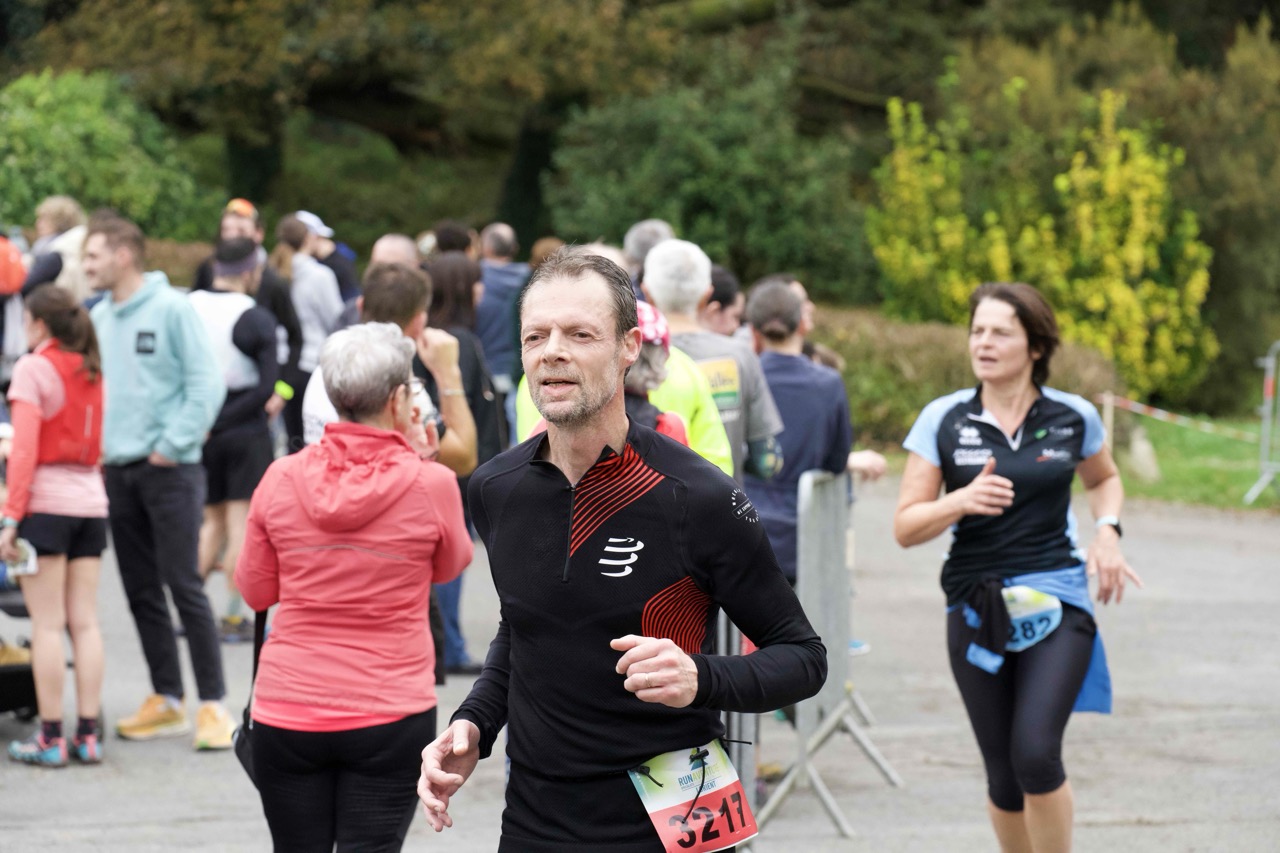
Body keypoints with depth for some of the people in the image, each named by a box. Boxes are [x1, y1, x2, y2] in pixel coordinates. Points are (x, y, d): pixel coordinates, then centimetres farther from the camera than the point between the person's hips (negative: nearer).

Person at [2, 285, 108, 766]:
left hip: (46, 500, -5)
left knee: (47, 623, -3)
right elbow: (96, 447, 10)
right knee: (85, 621, 6)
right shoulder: (92, 372, 11)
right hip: (91, 501, 6)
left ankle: (51, 738, -3)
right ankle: (88, 734, 6)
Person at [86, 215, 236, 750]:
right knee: (141, 591, 10)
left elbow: (207, 384, -11)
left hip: (169, 470, -6)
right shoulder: (98, 318, 10)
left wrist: (172, 446, -14)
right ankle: (166, 700, 19)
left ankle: (213, 705, -4)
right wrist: (98, 445, 4)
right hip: (118, 471, 6)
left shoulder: (172, 309, -8)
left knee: (184, 586, -8)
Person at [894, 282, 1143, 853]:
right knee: (1004, 777, 7)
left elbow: (1104, 479, 24)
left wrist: (1108, 531, 4)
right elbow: (905, 527, -2)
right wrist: (962, 501, -20)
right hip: (975, 609, 1)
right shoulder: (943, 420, -1)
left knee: (1036, 753, -19)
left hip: (1055, 601, -1)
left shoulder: (1073, 418, 2)